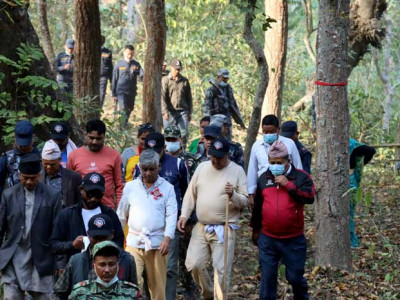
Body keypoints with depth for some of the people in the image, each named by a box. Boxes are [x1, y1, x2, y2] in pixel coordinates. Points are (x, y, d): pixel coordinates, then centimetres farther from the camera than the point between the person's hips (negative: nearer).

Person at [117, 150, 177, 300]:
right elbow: (121, 215, 15)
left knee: (158, 285, 6)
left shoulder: (167, 188, 3)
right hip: (134, 242, 1)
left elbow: (172, 215, -2)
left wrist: (167, 238, -13)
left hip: (157, 243, -1)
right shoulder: (130, 187, 8)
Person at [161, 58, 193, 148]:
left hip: (183, 111, 2)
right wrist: (165, 112, -15)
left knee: (184, 133, -6)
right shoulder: (165, 80, 3)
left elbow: (189, 97, 18)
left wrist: (189, 112, 14)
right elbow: (162, 97, -5)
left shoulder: (185, 81, 13)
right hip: (170, 112, -2)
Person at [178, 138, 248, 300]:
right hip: (201, 227, 4)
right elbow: (191, 194, 11)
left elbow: (244, 201, -4)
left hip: (224, 229, -4)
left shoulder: (237, 171, -4)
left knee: (221, 270, -4)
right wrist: (184, 215, 1)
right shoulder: (202, 167, 7)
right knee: (194, 264, 2)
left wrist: (233, 195, -24)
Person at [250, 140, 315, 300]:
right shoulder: (264, 178, 6)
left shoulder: (301, 177, -4)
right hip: (267, 239, 3)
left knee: (295, 276, 8)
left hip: (293, 239, -2)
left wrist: (288, 185, -22)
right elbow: (257, 206, 15)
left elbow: (309, 197, -21)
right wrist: (256, 230, 20)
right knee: (267, 277, 6)